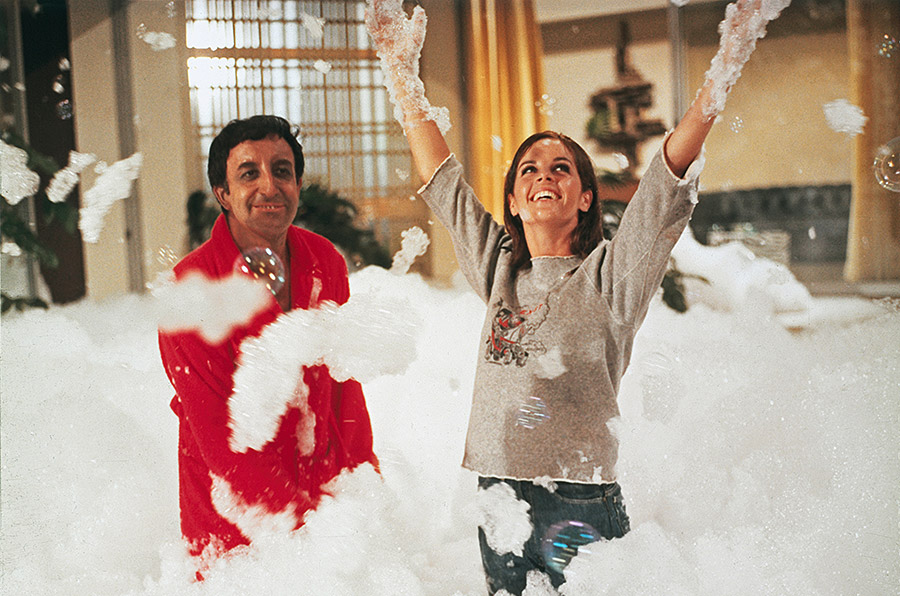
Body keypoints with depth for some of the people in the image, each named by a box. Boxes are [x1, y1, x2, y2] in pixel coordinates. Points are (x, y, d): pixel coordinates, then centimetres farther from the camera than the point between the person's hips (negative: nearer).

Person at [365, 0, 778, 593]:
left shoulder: (610, 276, -3)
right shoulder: (499, 268, 9)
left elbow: (668, 179, -13)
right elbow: (440, 176, 13)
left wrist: (726, 66, -21)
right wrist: (402, 68, 14)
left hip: (582, 504, -4)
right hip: (496, 494, 4)